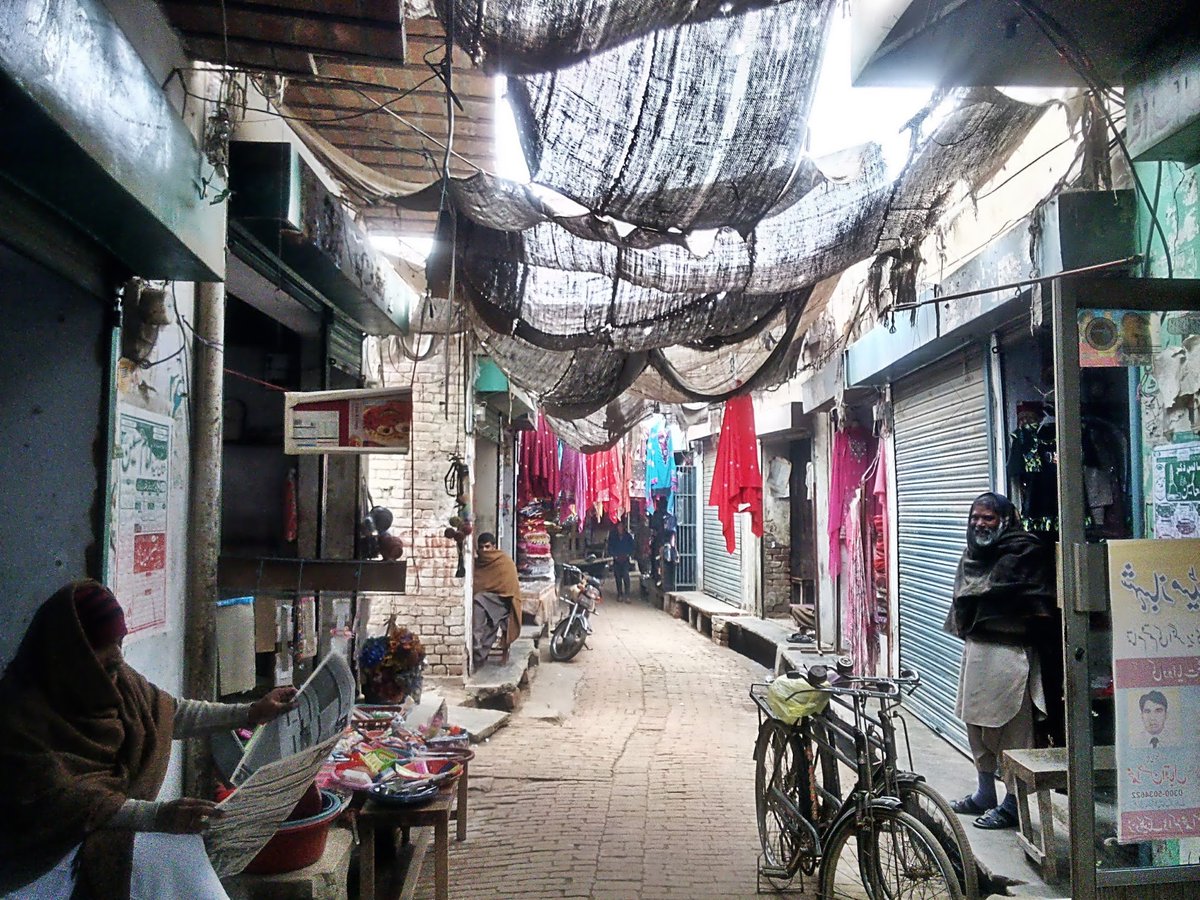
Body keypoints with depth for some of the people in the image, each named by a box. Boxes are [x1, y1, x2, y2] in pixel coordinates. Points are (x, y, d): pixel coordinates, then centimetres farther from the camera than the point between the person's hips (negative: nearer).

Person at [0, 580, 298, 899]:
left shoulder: (113, 678, -3)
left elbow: (170, 712, 10)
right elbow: (58, 800, -27)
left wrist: (252, 712, 4)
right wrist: (156, 815, -37)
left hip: (113, 810, 7)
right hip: (47, 842, -6)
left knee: (182, 841, -12)